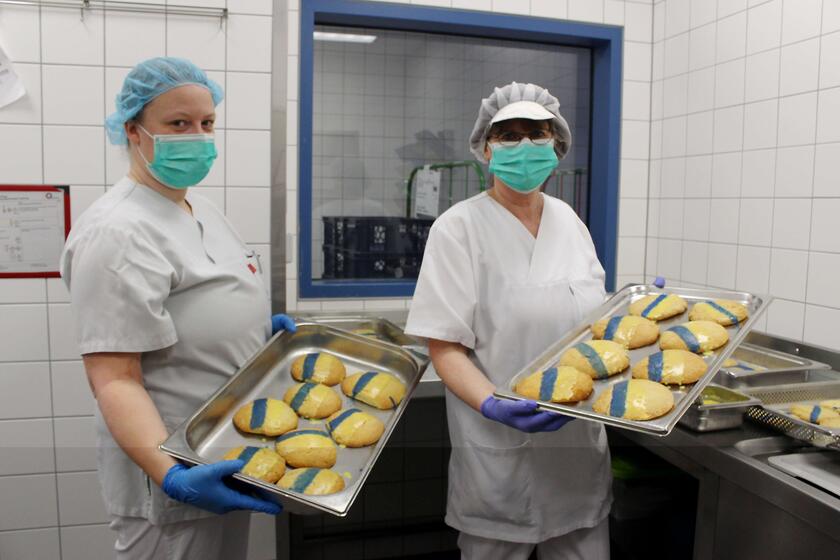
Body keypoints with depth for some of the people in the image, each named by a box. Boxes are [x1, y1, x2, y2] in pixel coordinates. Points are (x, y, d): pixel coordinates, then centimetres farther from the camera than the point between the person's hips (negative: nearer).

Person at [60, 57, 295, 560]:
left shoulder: (199, 207, 7)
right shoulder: (119, 233, -21)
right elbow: (114, 379, -25)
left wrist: (258, 329, 4)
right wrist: (173, 476, -37)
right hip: (171, 470, -9)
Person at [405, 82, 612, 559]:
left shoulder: (568, 219, 6)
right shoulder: (460, 227, -10)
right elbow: (446, 348, -14)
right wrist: (493, 406, -29)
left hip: (580, 446, 5)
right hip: (501, 452, -5)